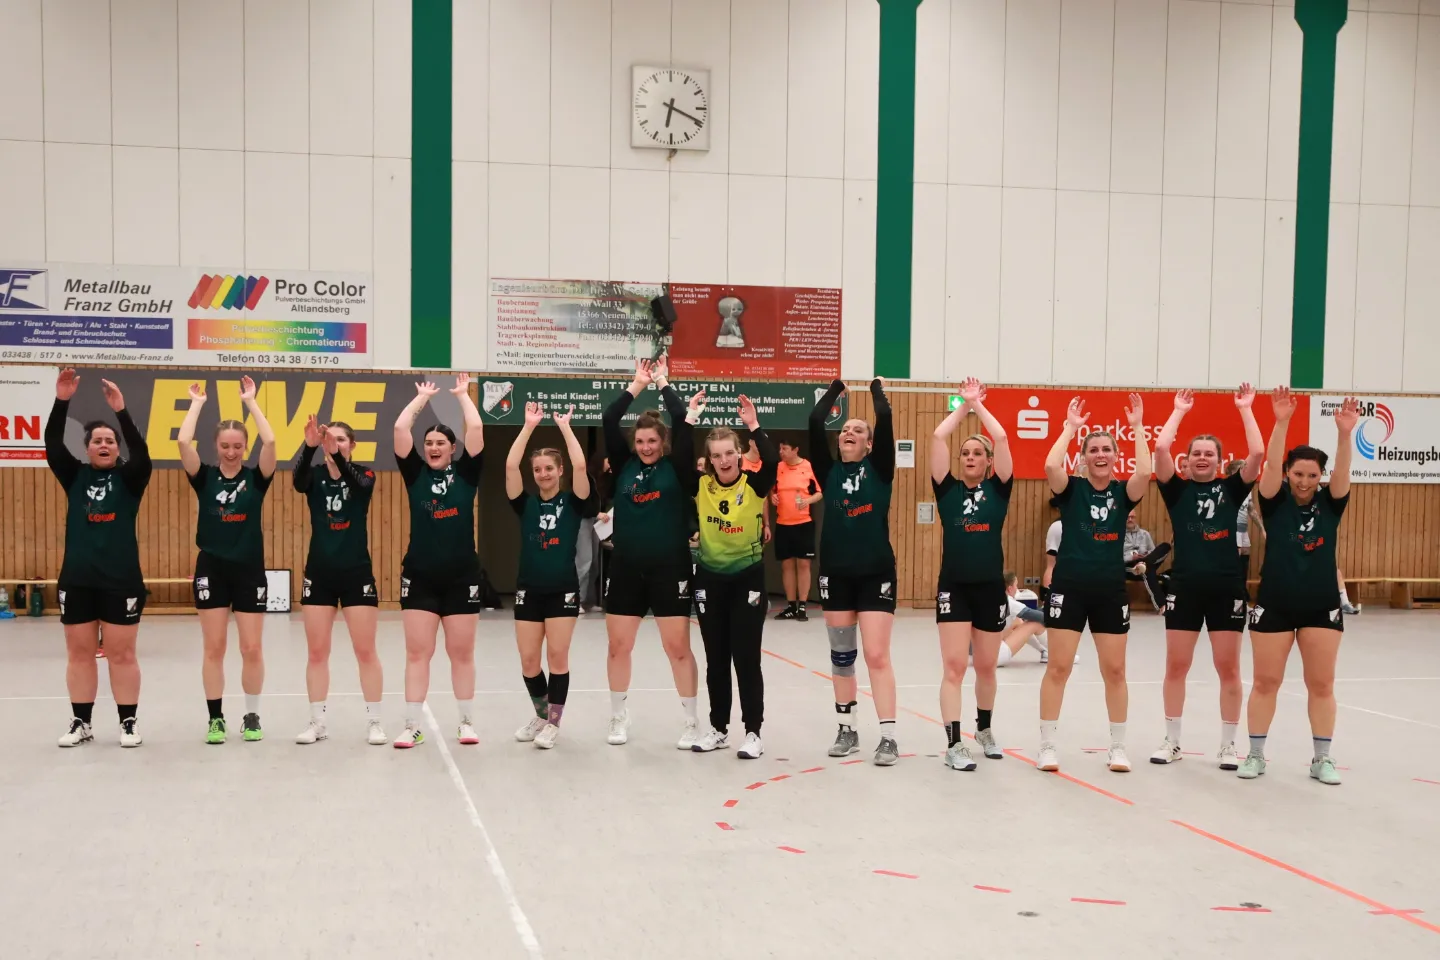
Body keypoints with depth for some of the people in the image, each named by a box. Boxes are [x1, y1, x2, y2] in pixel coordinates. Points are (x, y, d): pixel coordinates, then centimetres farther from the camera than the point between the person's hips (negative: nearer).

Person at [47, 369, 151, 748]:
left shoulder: (129, 478, 1)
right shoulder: (74, 476, 7)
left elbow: (141, 452, -17)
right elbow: (52, 445, -6)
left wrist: (121, 411, -27)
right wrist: (62, 401, -18)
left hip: (121, 580, -2)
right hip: (77, 580, 3)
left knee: (122, 654, 3)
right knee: (79, 654, 9)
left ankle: (128, 723, 11)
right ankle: (81, 723, 18)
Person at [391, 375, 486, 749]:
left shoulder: (465, 472, 3)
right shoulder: (415, 473, 5)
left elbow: (475, 428, -7)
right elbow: (400, 428, -3)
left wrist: (463, 394, 5)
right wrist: (423, 396, 8)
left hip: (462, 576, 0)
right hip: (419, 576, 1)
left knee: (462, 653, 7)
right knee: (417, 653, 0)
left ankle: (467, 722, 18)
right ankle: (412, 727, 4)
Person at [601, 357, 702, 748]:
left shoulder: (678, 468, -2)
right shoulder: (624, 466, 5)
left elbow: (683, 422, -11)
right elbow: (608, 422, -2)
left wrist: (663, 383, -1)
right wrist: (637, 385, 0)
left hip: (670, 569, -3)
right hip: (626, 569, 3)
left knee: (678, 647, 1)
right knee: (618, 646, 6)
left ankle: (692, 722, 11)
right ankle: (618, 718, 21)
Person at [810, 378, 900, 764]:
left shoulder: (879, 469, 1)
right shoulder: (829, 472, 5)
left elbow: (886, 421, -10)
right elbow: (814, 422, -3)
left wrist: (876, 385, 4)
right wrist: (837, 387, 6)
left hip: (876, 573, -3)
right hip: (836, 574, 3)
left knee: (877, 656, -7)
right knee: (841, 656, 9)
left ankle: (888, 736, -5)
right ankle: (848, 729, 20)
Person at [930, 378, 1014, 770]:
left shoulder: (998, 489, 4)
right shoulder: (948, 489, 3)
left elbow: (1002, 438, -6)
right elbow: (938, 437, -5)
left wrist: (979, 404, 3)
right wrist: (964, 404, 4)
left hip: (990, 588, 1)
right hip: (953, 587, -1)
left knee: (986, 667, 14)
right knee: (954, 666, -7)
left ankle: (984, 730, 35)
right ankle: (954, 745, -7)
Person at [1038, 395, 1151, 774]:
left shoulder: (1123, 492, 4)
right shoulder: (1071, 489, -1)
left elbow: (1145, 473, -17)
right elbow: (1051, 466, -21)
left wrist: (1137, 427, -12)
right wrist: (1071, 427, -12)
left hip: (1111, 590, 2)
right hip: (1069, 587, -2)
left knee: (1114, 671, 7)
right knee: (1058, 668, 0)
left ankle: (1118, 746, 19)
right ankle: (1047, 745, 9)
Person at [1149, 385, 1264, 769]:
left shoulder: (1231, 488, 5)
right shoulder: (1178, 489, 3)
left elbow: (1257, 453, -9)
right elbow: (1160, 448, -10)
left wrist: (1245, 409, -3)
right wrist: (1179, 411, 1)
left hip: (1227, 586, 0)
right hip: (1185, 585, 0)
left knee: (1229, 668, 5)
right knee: (1176, 666, 5)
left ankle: (1228, 745, 14)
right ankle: (1172, 741, 16)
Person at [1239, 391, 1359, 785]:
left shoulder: (1330, 504, 2)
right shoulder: (1275, 502, -2)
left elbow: (1343, 472, -15)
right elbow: (1271, 464, -17)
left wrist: (1345, 432, -31)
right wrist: (1281, 422, -30)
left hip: (1322, 606, 1)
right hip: (1274, 605, -1)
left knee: (1322, 684, 6)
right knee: (1265, 682, 4)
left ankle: (1323, 758, 16)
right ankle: (1256, 754, 14)